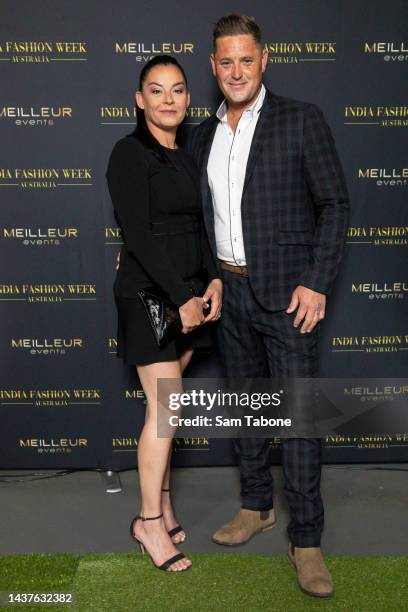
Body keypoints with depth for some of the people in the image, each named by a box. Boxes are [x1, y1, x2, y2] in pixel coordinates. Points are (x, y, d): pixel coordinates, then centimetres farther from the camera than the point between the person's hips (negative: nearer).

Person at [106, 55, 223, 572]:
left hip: (188, 294, 7)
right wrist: (181, 298, -17)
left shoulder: (186, 157, 13)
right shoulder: (130, 154, -10)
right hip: (148, 294, -7)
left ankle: (162, 503, 24)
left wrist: (213, 280, 0)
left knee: (165, 402, 12)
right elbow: (138, 235, -17)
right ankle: (150, 521, 9)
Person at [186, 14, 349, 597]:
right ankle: (257, 506, 32)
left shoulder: (301, 119, -5)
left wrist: (317, 282, -15)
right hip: (228, 290, 6)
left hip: (285, 290, -5)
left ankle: (306, 539, 8)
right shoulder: (203, 135, 11)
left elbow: (335, 203, -7)